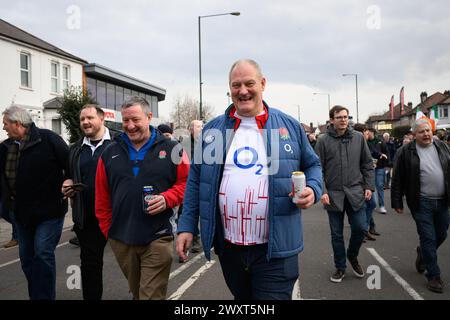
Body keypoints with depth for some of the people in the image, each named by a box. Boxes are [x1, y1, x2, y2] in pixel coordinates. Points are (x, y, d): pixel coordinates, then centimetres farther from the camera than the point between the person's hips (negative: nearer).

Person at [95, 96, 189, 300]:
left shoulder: (171, 149, -2)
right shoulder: (110, 154, 8)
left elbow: (186, 182, 0)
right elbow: (102, 197, 12)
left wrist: (167, 198, -17)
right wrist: (108, 230, 10)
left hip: (157, 239, -3)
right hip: (121, 240, 4)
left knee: (152, 295, 1)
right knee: (136, 292, 21)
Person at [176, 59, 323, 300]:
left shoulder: (290, 126, 2)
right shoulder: (212, 130, 5)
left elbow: (312, 165, 11)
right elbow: (196, 179, 7)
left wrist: (312, 189, -11)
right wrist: (187, 226, 2)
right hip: (228, 247, 3)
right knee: (241, 296, 22)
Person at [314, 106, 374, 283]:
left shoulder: (358, 138, 4)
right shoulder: (323, 141, -3)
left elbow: (367, 164, 9)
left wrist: (369, 186, 2)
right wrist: (322, 191, -11)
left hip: (356, 192, 1)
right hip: (334, 194, -1)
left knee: (360, 228, 2)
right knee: (337, 234, 8)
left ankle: (352, 256, 31)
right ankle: (340, 267, 26)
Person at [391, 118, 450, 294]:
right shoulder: (406, 152, -5)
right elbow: (397, 179, -4)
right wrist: (397, 202, -5)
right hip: (421, 203, -5)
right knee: (428, 238, -1)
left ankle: (422, 253, 43)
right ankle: (433, 276, 12)